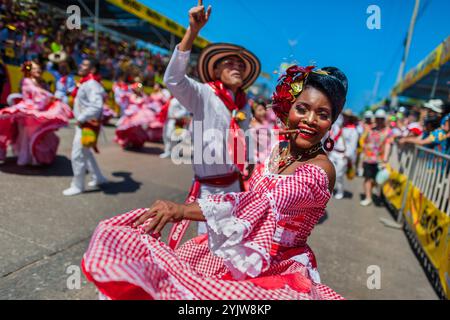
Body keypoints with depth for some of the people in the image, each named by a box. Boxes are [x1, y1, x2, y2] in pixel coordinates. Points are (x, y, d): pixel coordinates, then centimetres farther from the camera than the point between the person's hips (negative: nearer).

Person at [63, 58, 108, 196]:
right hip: (83, 124, 10)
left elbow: (97, 107, -31)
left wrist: (81, 119, -25)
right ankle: (98, 178, 36)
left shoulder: (92, 84, -19)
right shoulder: (86, 83, 11)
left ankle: (77, 186, 13)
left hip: (88, 125, -10)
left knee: (77, 155, -3)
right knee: (85, 153, 22)